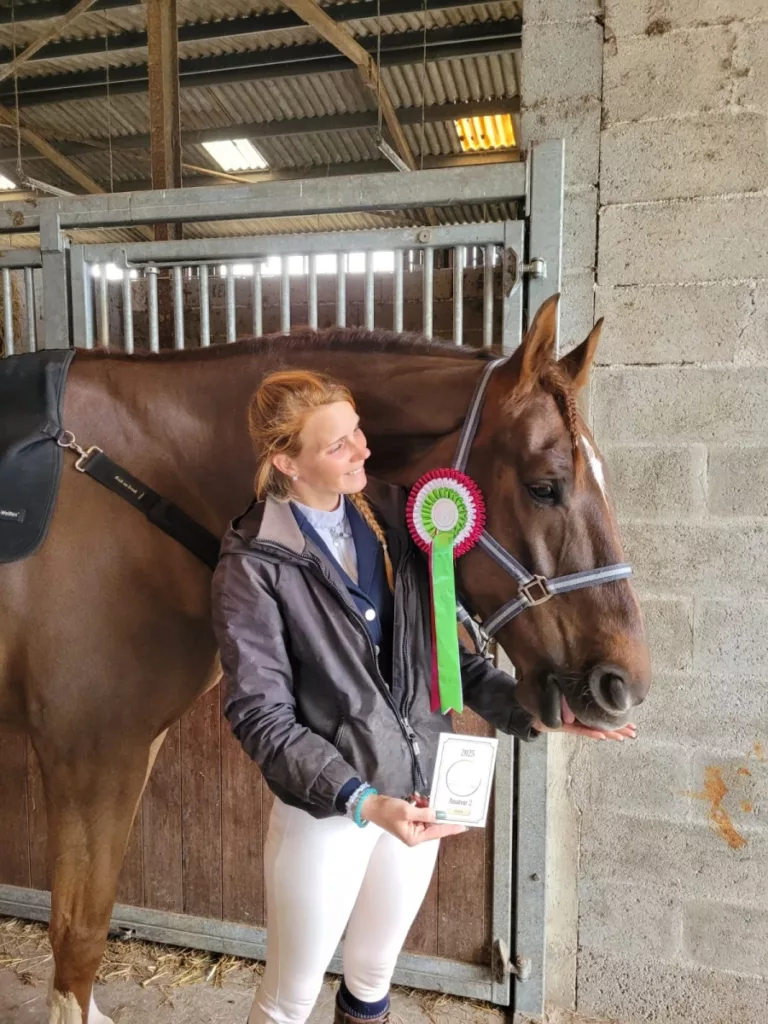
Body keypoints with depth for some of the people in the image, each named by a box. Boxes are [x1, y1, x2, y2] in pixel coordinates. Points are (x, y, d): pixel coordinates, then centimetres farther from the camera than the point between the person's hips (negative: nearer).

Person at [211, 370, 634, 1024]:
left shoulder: (392, 516, -3)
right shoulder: (253, 567, -17)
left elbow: (441, 644, 4)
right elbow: (260, 715, -17)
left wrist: (525, 710, -5)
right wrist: (362, 800, -26)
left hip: (420, 792, 5)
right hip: (327, 807, -4)